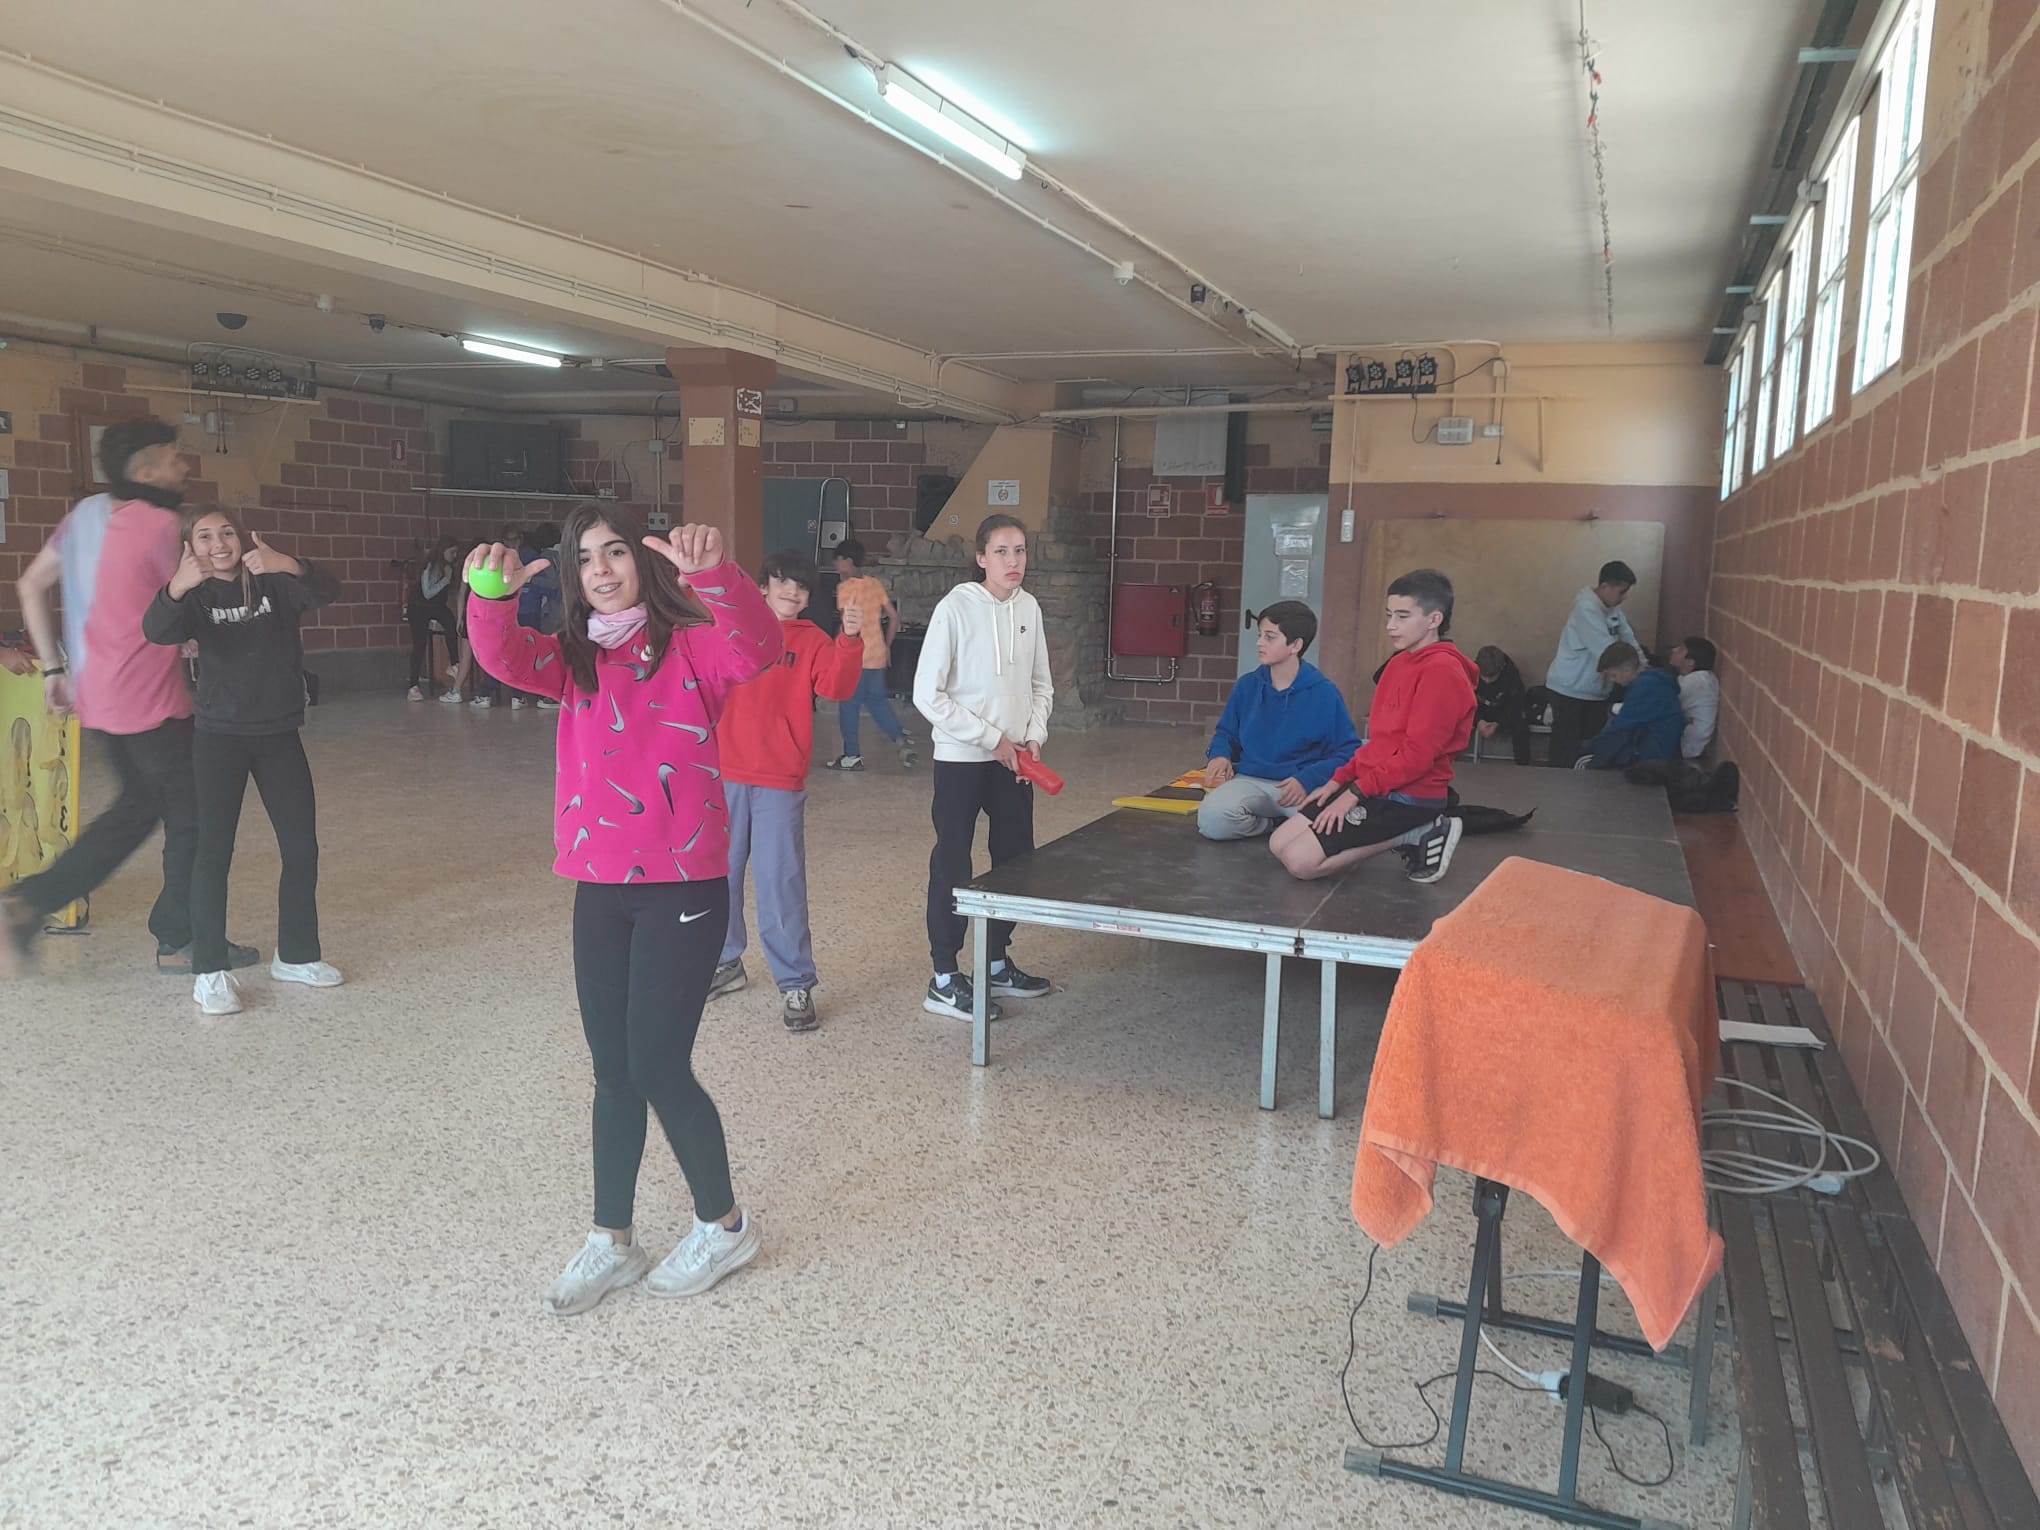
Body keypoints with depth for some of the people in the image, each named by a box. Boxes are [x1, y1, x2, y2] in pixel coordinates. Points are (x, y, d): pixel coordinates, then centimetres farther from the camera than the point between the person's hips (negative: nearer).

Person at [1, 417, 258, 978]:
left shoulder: (86, 513, 8)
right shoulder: (162, 526, -15)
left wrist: (55, 667, 15)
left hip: (95, 698, 8)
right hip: (149, 701, -8)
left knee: (139, 806, 22)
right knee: (192, 817, 6)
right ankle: (180, 941, 16)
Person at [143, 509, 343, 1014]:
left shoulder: (275, 582, 0)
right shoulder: (196, 595, -3)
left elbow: (327, 592, -20)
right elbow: (157, 631, -23)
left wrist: (287, 565, -40)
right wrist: (177, 587, -43)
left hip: (279, 734, 2)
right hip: (220, 737, -2)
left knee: (302, 847, 6)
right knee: (214, 850, -2)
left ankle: (297, 955, 22)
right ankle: (209, 973, 3)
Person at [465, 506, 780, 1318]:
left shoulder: (690, 645, -5)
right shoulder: (575, 658, 10)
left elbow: (757, 648, -27)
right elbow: (505, 659, -10)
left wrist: (713, 571, -45)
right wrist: (491, 595, -31)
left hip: (683, 887, -5)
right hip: (599, 889, 6)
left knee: (658, 1067, -2)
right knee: (613, 1072, 13)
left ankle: (725, 1224, 21)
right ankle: (612, 1241, 28)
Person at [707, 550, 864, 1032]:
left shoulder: (812, 642, 3)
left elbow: (837, 686, -11)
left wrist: (850, 641, -28)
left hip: (780, 782, -3)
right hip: (724, 775, 3)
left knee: (781, 881, -4)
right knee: (718, 874, 12)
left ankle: (796, 985, 3)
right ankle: (724, 962, 30)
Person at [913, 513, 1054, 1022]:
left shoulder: (1029, 608, 3)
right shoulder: (956, 608, -14)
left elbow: (1041, 685, 14)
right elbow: (927, 695, -15)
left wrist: (1033, 737, -3)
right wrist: (992, 738, -15)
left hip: (1014, 760, 6)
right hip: (961, 759, -6)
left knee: (1015, 859, 13)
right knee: (953, 865, 1)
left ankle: (998, 962, 29)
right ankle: (944, 980, 11)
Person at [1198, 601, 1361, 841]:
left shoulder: (1323, 693, -4)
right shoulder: (1246, 686, 8)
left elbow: (1349, 751, -4)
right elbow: (1226, 733, 22)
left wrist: (1307, 780, -20)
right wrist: (1219, 755, -3)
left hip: (1302, 784, -2)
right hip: (1250, 781, 2)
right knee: (1212, 819, -31)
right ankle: (1276, 823, -1)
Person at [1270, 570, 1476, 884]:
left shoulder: (1442, 670, -16)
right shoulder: (1398, 663, 15)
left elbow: (1418, 753, -21)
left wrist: (1356, 791, -19)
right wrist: (1338, 780, 8)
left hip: (1408, 797, -10)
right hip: (1371, 785, 10)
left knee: (1299, 861, -18)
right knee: (1279, 844, 3)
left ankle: (1415, 835, -5)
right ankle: (1410, 834, 6)